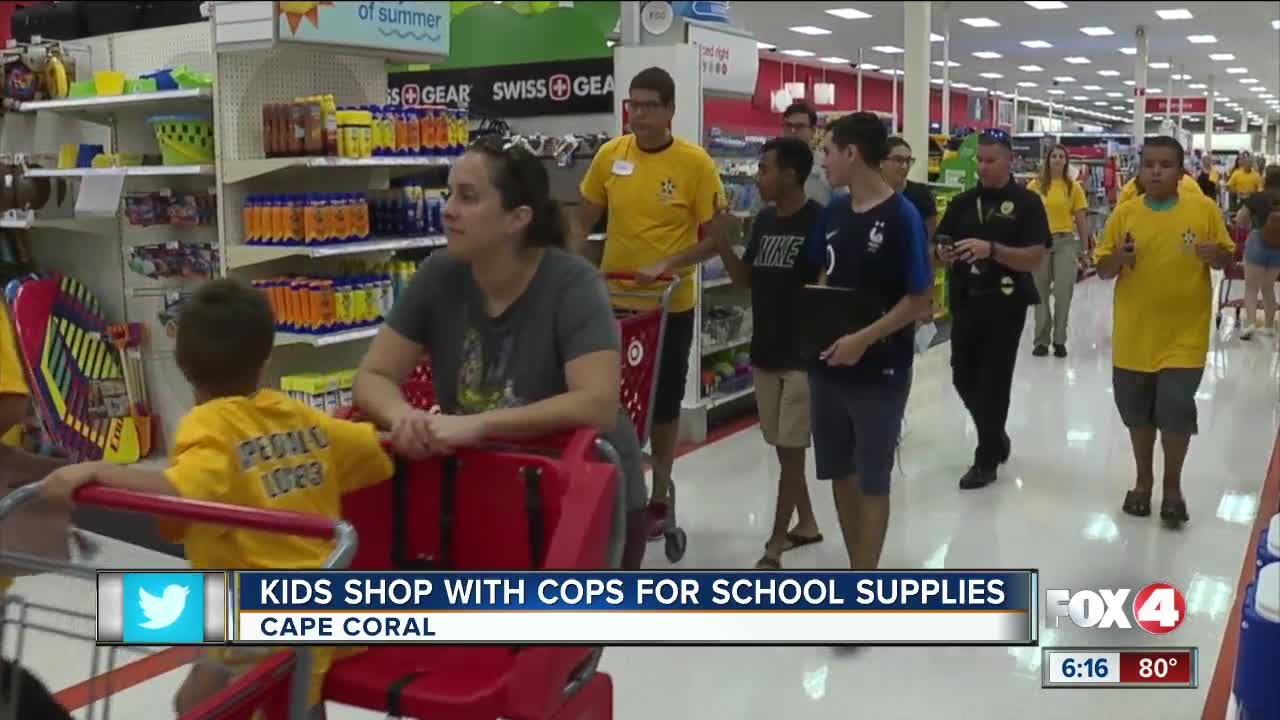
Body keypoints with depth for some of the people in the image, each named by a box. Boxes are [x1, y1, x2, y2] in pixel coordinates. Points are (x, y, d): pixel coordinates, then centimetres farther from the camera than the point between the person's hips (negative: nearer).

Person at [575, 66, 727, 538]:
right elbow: (584, 222, 7)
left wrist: (667, 264, -21)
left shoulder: (695, 163, -11)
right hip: (613, 300, 3)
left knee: (664, 402, 11)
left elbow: (714, 238, -8)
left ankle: (659, 496, 28)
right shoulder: (610, 155, -2)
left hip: (671, 305, -2)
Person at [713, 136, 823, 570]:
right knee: (782, 447, 15)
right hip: (765, 352, 7)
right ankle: (805, 523, 30)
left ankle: (774, 547, 3)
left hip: (803, 355, -7)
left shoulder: (818, 221, -12)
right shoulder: (764, 221, 9)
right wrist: (721, 239, 0)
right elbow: (745, 280, 13)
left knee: (790, 450, -2)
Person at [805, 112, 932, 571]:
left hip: (879, 372, -7)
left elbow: (919, 299, -14)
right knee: (840, 474, 15)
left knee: (872, 481, 5)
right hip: (827, 366, 7)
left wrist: (864, 339, -22)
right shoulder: (834, 212, 5)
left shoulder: (901, 216, -14)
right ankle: (857, 573, 31)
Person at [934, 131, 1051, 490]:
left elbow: (1035, 258, -13)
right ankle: (996, 437, 36)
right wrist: (943, 253, -15)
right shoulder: (962, 202, 9)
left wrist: (992, 250, -27)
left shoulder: (1027, 202, -5)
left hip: (1005, 305, -5)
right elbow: (939, 246, 9)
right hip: (965, 302, 5)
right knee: (963, 378, 12)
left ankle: (986, 460, 14)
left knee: (994, 382, 2)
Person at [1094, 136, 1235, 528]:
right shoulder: (1124, 213, -1)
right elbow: (1102, 271, 3)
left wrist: (1215, 255, -18)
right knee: (1137, 412, 13)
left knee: (1176, 412, -1)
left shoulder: (1204, 209, -4)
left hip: (1183, 336, -2)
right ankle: (1143, 481, 31)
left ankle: (1173, 487, 20)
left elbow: (1227, 259, 4)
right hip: (1133, 335, 2)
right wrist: (1118, 258, -18)